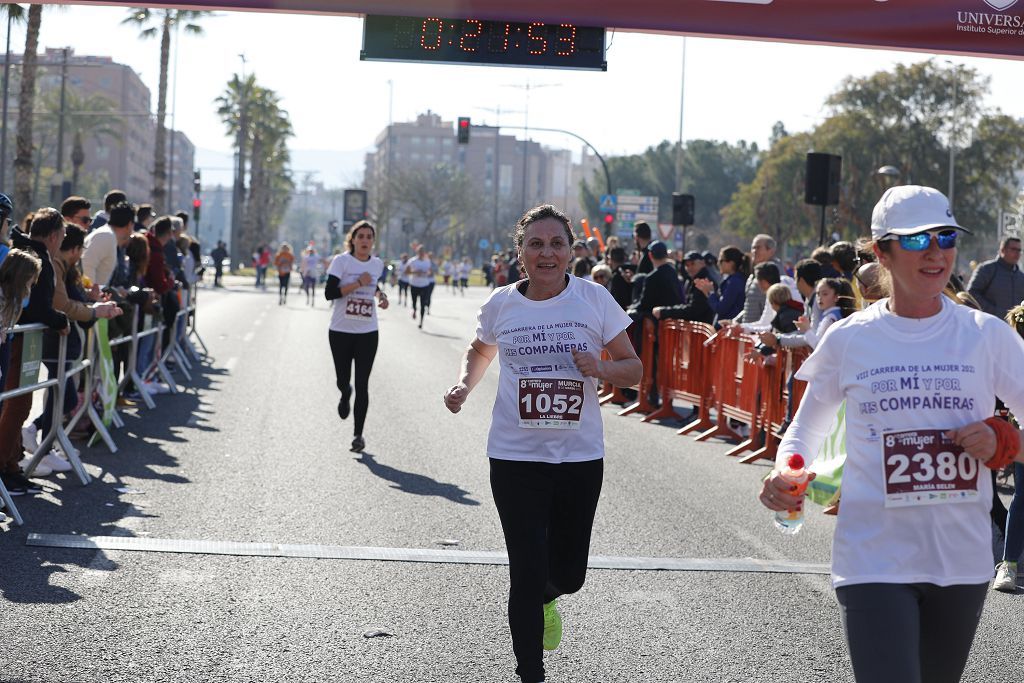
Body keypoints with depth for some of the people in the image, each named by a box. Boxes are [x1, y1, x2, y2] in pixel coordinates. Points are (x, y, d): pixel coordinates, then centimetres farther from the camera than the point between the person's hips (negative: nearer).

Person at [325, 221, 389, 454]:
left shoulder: (377, 264, 5)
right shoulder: (341, 261, -9)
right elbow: (329, 293, -17)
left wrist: (380, 295, 7)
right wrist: (358, 284, -21)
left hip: (367, 332, 2)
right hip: (341, 331, -2)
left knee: (362, 384, -3)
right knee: (343, 380, 8)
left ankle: (358, 434, 5)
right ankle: (345, 395, 47)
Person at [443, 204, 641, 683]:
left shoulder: (594, 299, -4)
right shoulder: (501, 304, -1)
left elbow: (633, 368, 2)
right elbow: (480, 351, 20)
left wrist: (600, 368, -19)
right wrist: (463, 385, 0)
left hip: (580, 456, 1)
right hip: (516, 457, -1)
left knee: (568, 573, 10)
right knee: (527, 574, -5)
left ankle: (544, 599, 48)